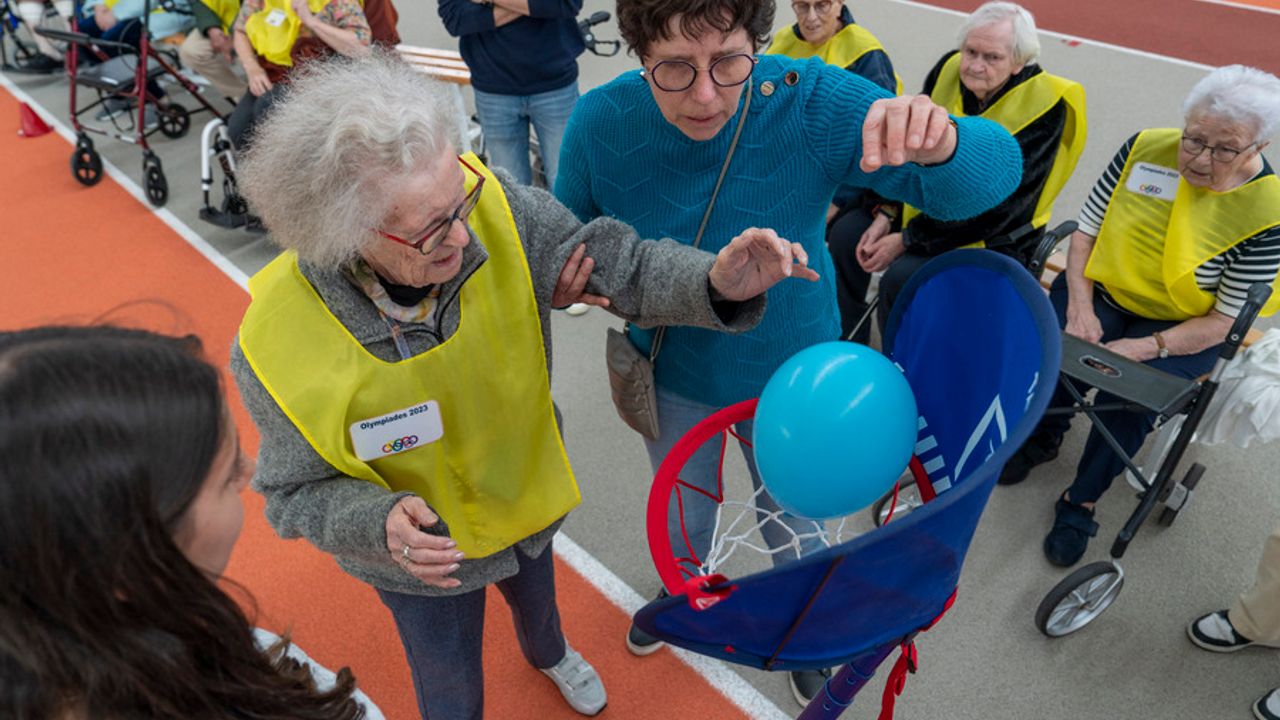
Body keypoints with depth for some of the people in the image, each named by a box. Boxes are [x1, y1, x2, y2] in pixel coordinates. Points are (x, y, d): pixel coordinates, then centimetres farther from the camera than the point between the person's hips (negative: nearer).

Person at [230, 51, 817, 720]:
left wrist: (712, 281, -42)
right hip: (420, 556, -3)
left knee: (536, 594, 39)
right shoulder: (277, 345, -35)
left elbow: (615, 262, -23)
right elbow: (299, 492, -19)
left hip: (526, 486, 4)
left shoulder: (489, 204, -33)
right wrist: (380, 525, -39)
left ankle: (548, 654, 77)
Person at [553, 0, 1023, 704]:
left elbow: (993, 171, -29)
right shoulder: (599, 123, -23)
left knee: (792, 524, 22)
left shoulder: (813, 103, -29)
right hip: (672, 374, 2)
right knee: (683, 515, 27)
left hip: (787, 375, -1)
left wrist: (941, 144, -53)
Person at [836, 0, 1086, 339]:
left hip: (991, 237, -6)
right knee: (846, 233, -8)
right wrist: (885, 214, -9)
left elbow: (995, 206, -24)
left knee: (902, 277, -28)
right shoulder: (950, 69, -6)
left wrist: (907, 240, -25)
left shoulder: (1043, 107, -22)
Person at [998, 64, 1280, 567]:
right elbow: (1085, 232, -4)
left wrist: (1146, 347, -28)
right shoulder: (1146, 148, -10)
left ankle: (1082, 500, -3)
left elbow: (1224, 321, -14)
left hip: (1181, 326, -2)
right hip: (1103, 287, 3)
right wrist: (1080, 306, -18)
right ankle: (1044, 435, 8)